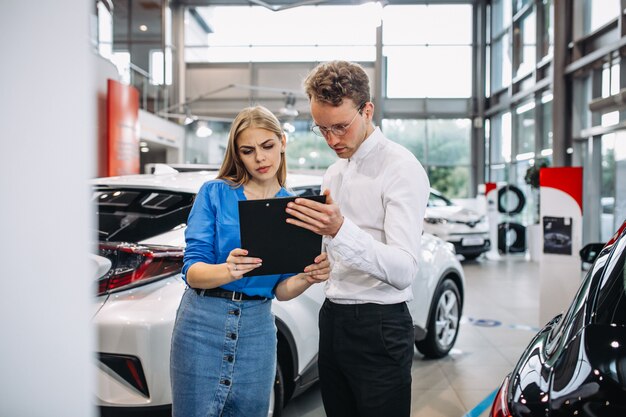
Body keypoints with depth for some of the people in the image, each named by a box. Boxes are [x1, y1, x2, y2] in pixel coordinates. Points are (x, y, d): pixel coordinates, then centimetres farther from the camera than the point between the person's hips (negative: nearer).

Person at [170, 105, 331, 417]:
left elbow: (281, 289, 5)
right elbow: (192, 271, -10)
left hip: (257, 329, 3)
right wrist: (228, 270, -31)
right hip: (203, 323, -2)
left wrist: (308, 277, -17)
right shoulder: (214, 193, -3)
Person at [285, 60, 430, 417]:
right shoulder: (334, 173, 14)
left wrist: (340, 230, -36)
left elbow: (403, 271, -23)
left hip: (379, 327, -7)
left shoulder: (401, 168, -13)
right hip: (333, 319, 8)